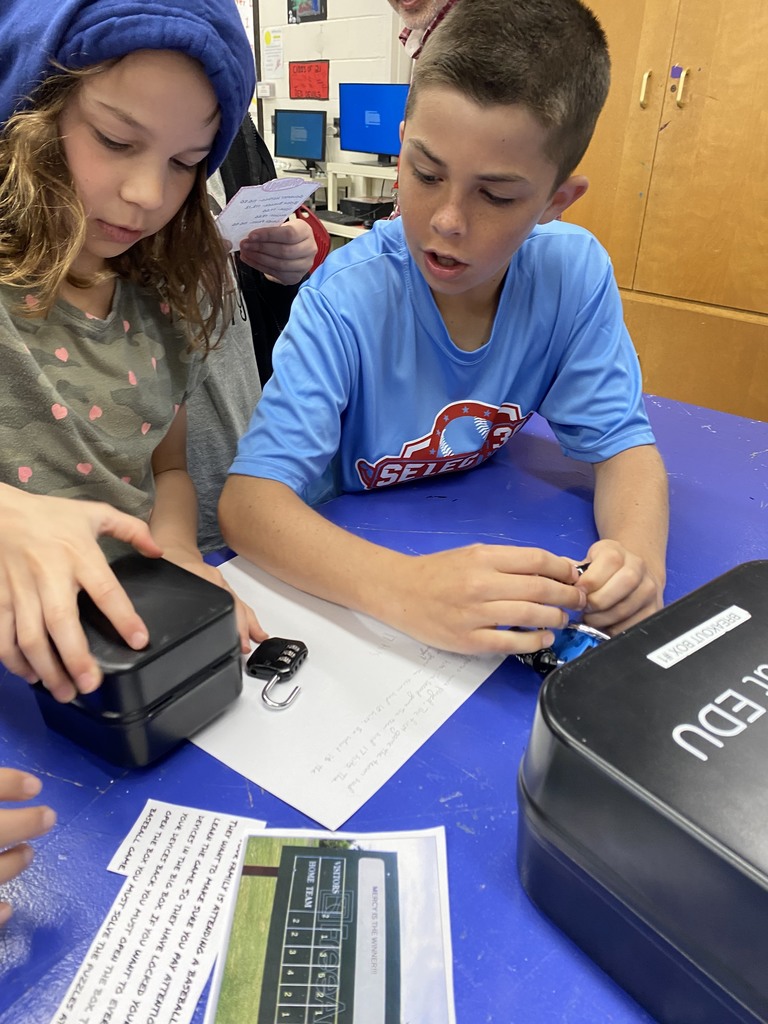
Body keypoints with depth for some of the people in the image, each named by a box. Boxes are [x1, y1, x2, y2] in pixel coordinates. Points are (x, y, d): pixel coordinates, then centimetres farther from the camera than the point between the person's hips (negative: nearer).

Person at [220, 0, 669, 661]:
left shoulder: (575, 274, -12)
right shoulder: (346, 301, -23)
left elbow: (622, 441, -6)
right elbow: (247, 499, -29)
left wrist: (635, 553, -28)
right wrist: (405, 589, -46)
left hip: (485, 549, 4)